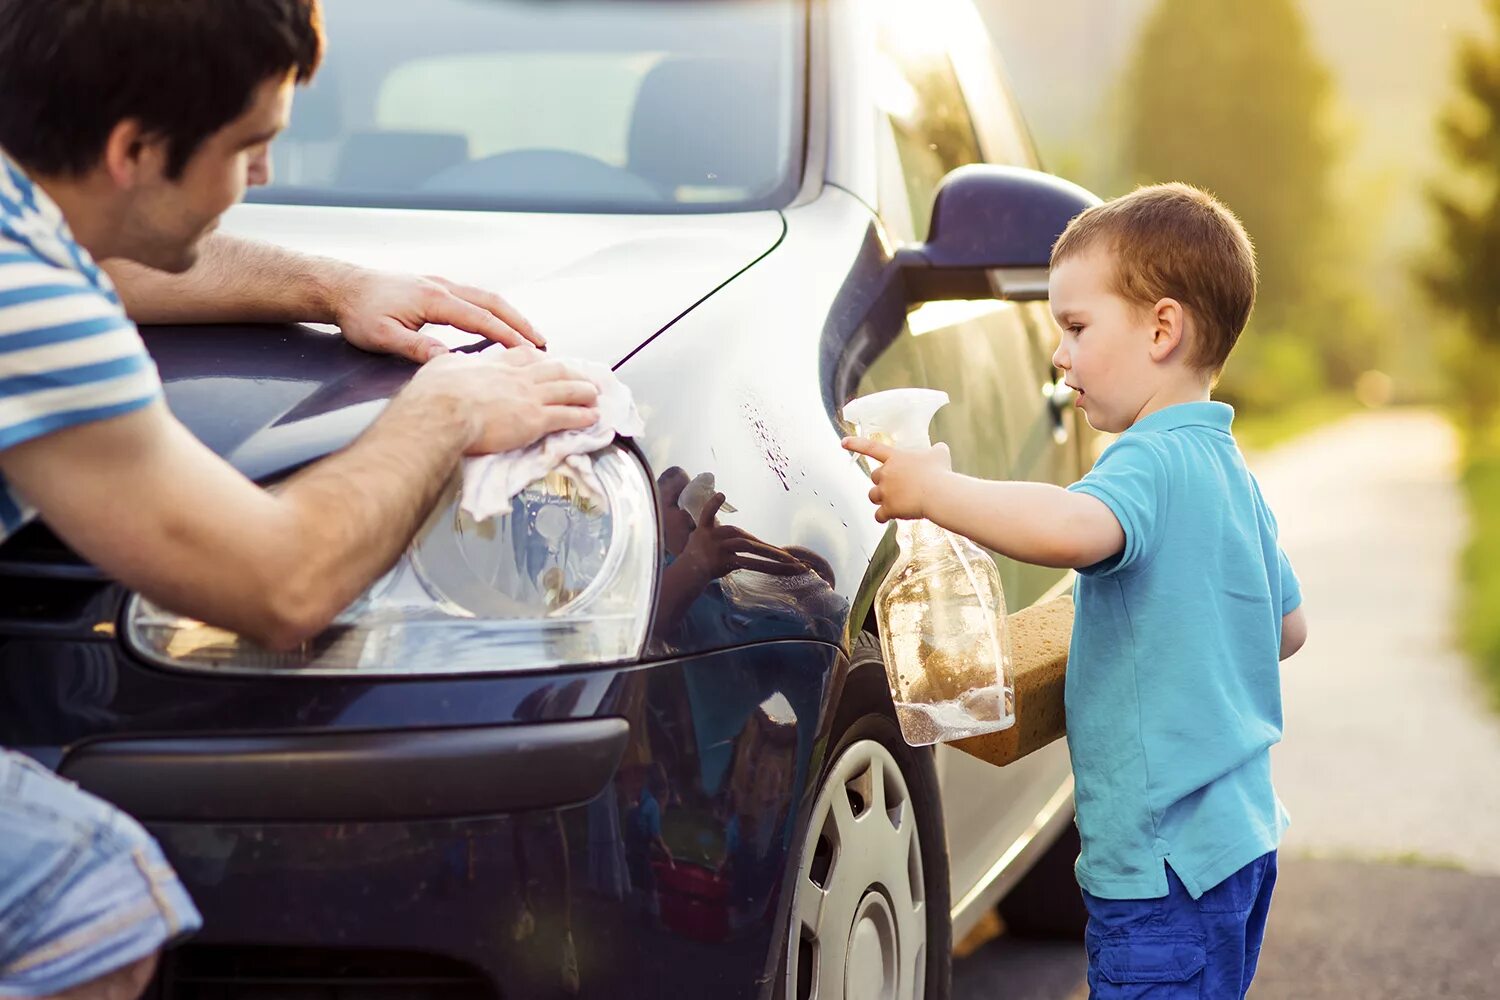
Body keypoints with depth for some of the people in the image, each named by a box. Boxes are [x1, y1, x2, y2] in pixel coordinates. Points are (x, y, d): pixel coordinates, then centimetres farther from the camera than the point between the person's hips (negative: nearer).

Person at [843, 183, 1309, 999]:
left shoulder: (1152, 461, -17)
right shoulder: (1226, 467, 14)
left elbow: (1071, 529, -40)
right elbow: (1289, 627, 25)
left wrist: (934, 490, -28)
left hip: (1165, 853, -10)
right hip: (1237, 833, 10)